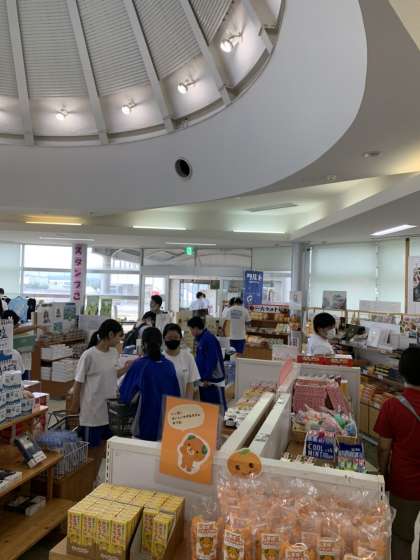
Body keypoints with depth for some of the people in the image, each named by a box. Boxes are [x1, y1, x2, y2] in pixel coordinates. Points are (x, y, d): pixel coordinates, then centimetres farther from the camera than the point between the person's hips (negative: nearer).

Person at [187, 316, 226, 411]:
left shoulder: (209, 338, -20)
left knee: (218, 406, 1)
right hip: (204, 378, 10)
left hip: (214, 379, -10)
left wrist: (206, 378, -20)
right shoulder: (200, 338, 10)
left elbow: (212, 360, -23)